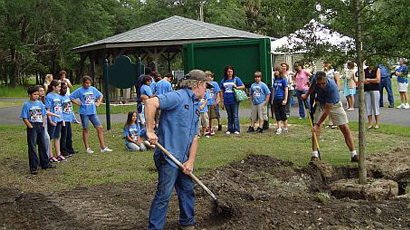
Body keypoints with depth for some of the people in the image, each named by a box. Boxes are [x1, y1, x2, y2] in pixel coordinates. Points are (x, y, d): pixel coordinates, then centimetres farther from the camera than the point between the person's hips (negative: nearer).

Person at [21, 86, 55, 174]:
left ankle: (45, 164, 24)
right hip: (32, 128, -5)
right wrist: (31, 127, -13)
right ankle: (33, 168, 1)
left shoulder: (40, 103, 8)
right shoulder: (27, 105, -5)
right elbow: (25, 118, -7)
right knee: (32, 148, -2)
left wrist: (43, 125, 3)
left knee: (43, 146, 12)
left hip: (40, 127, 5)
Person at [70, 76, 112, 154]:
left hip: (93, 112, 4)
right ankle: (87, 148, 13)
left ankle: (103, 147, 2)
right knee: (85, 130, 5)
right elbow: (70, 98, -3)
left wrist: (98, 103, 9)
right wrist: (78, 103, -7)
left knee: (100, 128, -2)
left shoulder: (93, 89, 8)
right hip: (84, 113, -4)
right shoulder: (79, 90, -3)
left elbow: (100, 95, 22)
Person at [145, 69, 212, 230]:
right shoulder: (178, 97, -13)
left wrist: (191, 161, 3)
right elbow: (151, 103, -26)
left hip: (183, 159, 9)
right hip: (168, 157, -9)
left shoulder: (196, 106, 15)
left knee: (188, 191, 18)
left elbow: (194, 137, 13)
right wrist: (150, 131, -26)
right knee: (164, 195, -3)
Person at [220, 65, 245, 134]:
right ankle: (230, 129, 17)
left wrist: (236, 87, -17)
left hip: (234, 101, -3)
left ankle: (236, 129, 0)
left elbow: (243, 86, 1)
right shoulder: (223, 80, 10)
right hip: (227, 101, 3)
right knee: (229, 116, 11)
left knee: (235, 115, -4)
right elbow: (222, 92, 13)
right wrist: (222, 101, 10)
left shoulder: (236, 79, 2)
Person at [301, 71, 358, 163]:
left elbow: (327, 111, -34)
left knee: (345, 128, -8)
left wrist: (318, 124, -29)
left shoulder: (332, 88, -38)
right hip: (320, 104, 3)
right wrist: (307, 95, -1)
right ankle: (314, 155, -8)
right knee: (315, 130, -11)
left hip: (335, 105, -3)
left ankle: (354, 154, -2)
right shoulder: (314, 80, -24)